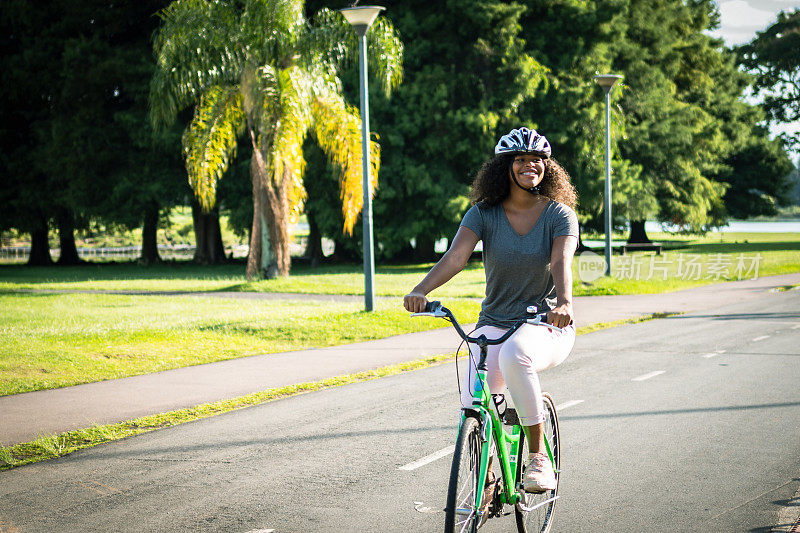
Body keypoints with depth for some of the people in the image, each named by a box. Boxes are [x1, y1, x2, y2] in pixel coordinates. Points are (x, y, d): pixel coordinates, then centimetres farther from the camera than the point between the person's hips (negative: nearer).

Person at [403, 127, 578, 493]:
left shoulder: (559, 214, -6)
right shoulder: (484, 213, -2)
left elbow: (562, 263, -23)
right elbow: (455, 257, -16)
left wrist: (564, 303, -45)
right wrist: (420, 290, -35)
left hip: (548, 326, -2)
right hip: (495, 324, 3)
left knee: (514, 355, -38)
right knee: (473, 404, -19)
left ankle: (538, 456, -22)